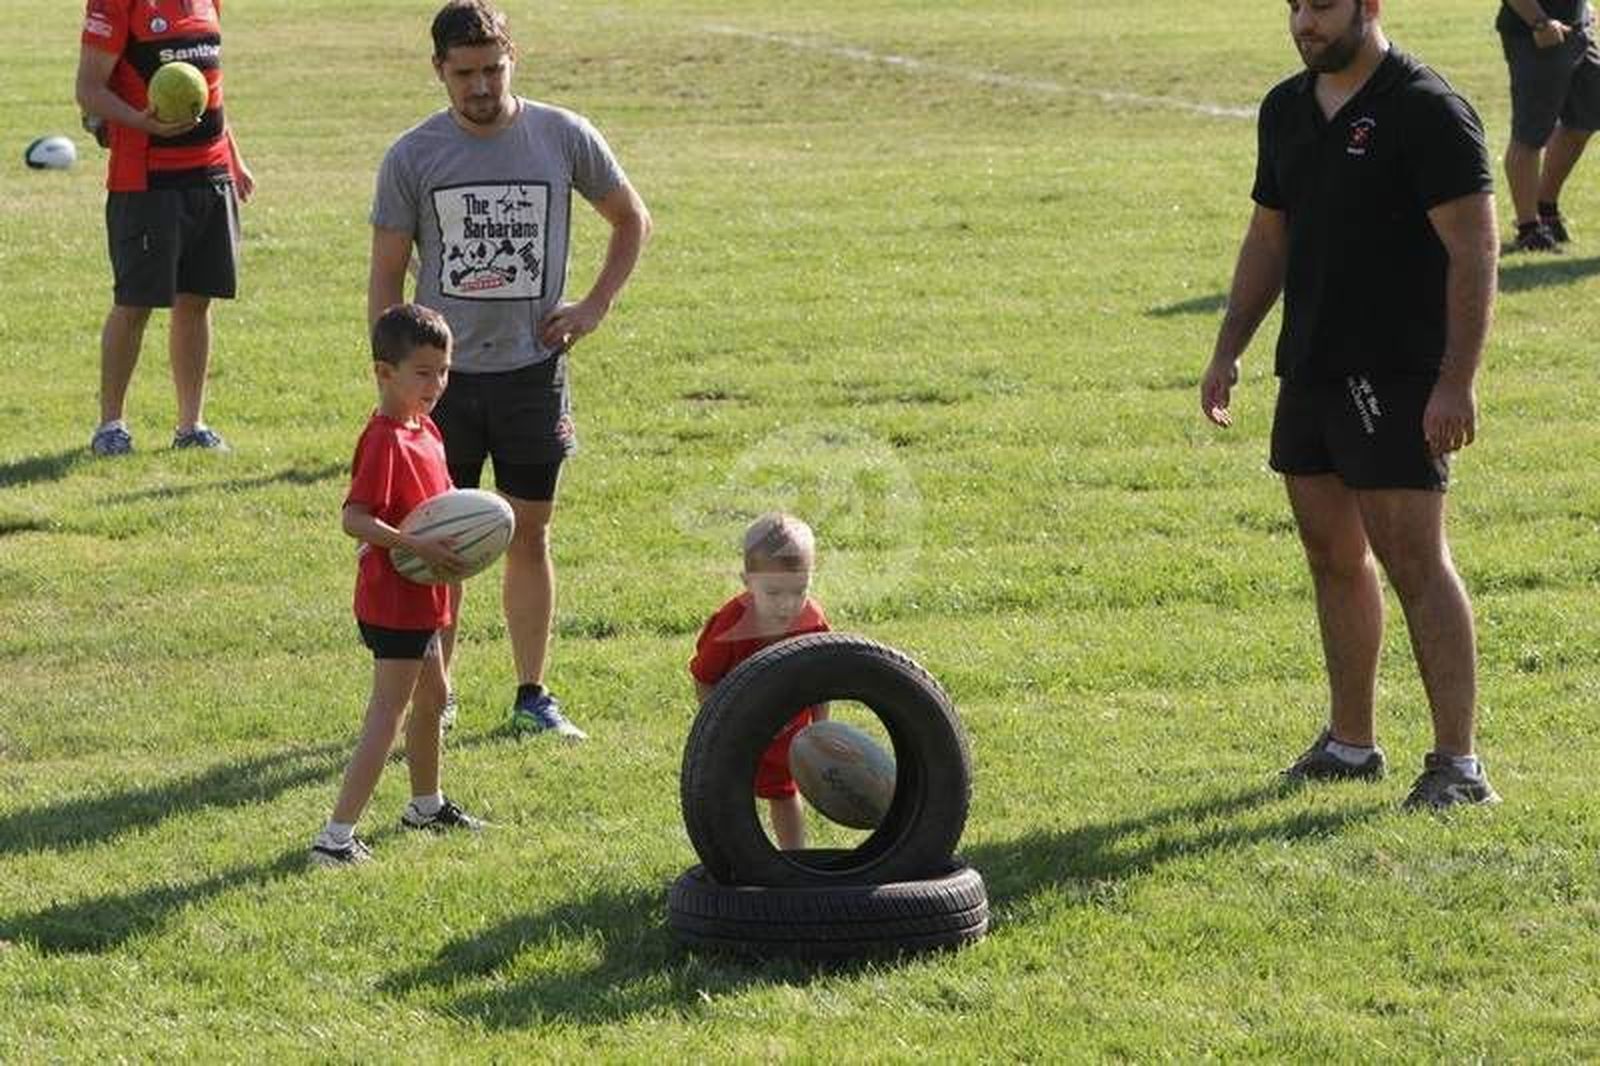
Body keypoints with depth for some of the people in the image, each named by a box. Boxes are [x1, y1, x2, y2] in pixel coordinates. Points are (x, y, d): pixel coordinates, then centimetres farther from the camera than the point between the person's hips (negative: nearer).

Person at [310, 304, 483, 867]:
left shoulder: (424, 429, 8)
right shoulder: (384, 441, -22)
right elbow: (355, 519, -30)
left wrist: (461, 535, 8)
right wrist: (418, 545, -35)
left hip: (420, 599, 10)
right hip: (394, 600, -10)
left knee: (432, 697, 26)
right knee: (387, 714, -10)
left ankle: (426, 804, 45)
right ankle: (336, 835, -12)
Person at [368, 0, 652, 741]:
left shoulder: (563, 138, -2)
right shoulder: (414, 156, -4)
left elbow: (631, 219, 14)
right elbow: (386, 272, 1)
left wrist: (596, 305, 3)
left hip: (532, 371, 1)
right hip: (443, 374, -1)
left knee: (529, 536, 6)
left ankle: (532, 698, 15)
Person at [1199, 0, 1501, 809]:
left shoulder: (1428, 111, -11)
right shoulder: (1286, 110, 13)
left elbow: (1474, 251, -15)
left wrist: (1457, 380, -20)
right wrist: (1229, 349, 15)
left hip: (1398, 378, -8)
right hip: (1310, 371, 8)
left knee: (1414, 561, -10)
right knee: (1333, 556, 13)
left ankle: (1458, 764, -7)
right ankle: (1350, 743, 23)